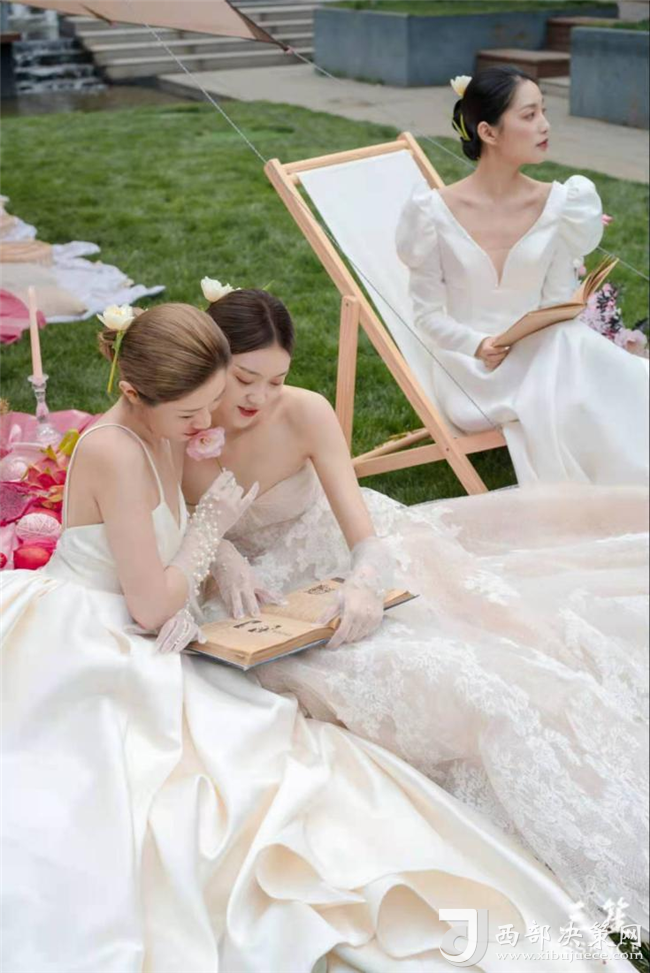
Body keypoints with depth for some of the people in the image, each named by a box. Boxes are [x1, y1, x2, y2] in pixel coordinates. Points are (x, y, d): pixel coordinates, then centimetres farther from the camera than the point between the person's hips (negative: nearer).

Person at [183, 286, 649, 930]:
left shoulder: (304, 414, -21)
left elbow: (360, 524, -23)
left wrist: (364, 582, -45)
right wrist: (221, 558, -26)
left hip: (344, 555, 2)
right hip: (264, 592, -2)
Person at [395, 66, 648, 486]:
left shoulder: (559, 204, 2)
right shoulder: (434, 211, -6)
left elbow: (559, 302, 6)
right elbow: (428, 314, -2)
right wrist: (477, 345, -18)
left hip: (542, 353, 3)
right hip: (472, 369, -3)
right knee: (564, 405, -32)